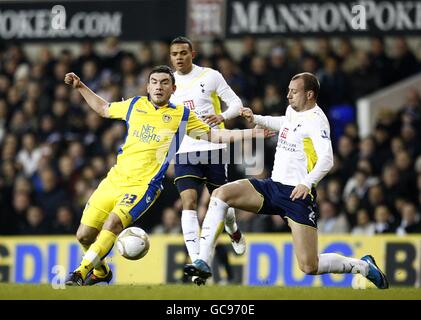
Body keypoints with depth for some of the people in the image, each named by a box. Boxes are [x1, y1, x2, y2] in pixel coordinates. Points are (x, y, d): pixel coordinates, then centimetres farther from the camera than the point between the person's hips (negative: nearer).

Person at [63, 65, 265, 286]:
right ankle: (100, 271, 28)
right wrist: (80, 86, 25)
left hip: (143, 185, -4)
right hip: (114, 178, 4)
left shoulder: (182, 116, 5)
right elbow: (103, 109, 29)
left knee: (113, 223, -29)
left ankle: (82, 272, -24)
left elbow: (214, 136, 10)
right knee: (84, 234, 0)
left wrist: (249, 133, 3)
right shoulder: (135, 105, 12)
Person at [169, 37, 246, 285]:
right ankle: (197, 263, -21)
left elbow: (236, 103, -1)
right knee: (188, 203, -15)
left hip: (213, 148, -2)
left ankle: (233, 229, 46)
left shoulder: (211, 76, -2)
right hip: (185, 152, 2)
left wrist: (222, 116, -21)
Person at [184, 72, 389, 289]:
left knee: (310, 267, -11)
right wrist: (256, 119, 29)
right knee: (221, 194, -14)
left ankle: (363, 266, 15)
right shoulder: (292, 111, 12)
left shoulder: (315, 120, -13)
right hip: (273, 187, 8)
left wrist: (307, 183, -42)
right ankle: (203, 261, -18)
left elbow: (326, 159, -27)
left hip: (298, 194, -8)